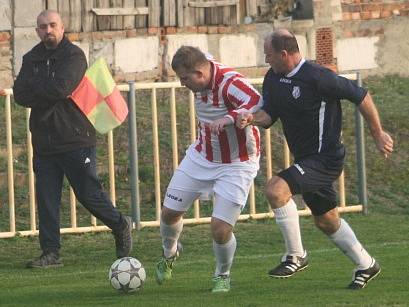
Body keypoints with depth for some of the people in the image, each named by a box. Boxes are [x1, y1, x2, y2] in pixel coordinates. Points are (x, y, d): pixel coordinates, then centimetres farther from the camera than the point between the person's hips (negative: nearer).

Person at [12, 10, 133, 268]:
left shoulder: (74, 56, -7)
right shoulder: (32, 59, 11)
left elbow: (60, 88, -22)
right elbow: (20, 94, -1)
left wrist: (35, 86, -7)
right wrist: (47, 93, -15)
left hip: (76, 140, -5)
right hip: (44, 143, 5)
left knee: (89, 194, -1)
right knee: (46, 199, 1)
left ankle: (121, 226, 23)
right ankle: (51, 253, 5)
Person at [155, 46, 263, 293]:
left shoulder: (230, 83, -32)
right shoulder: (200, 82, -8)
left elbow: (257, 103, -48)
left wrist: (228, 119, -61)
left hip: (236, 165, -7)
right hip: (201, 157, 7)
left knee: (220, 229, -14)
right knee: (170, 212, 11)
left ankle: (223, 277, 17)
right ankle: (170, 254, 44)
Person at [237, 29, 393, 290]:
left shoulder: (317, 78, -21)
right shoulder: (273, 78, 4)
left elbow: (361, 96, -13)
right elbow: (269, 114, 6)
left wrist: (378, 134, -6)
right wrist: (253, 118, -18)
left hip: (326, 158, -9)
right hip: (307, 159, 9)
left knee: (276, 189, -25)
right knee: (327, 221, 19)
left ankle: (296, 255, -11)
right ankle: (366, 265, 37)